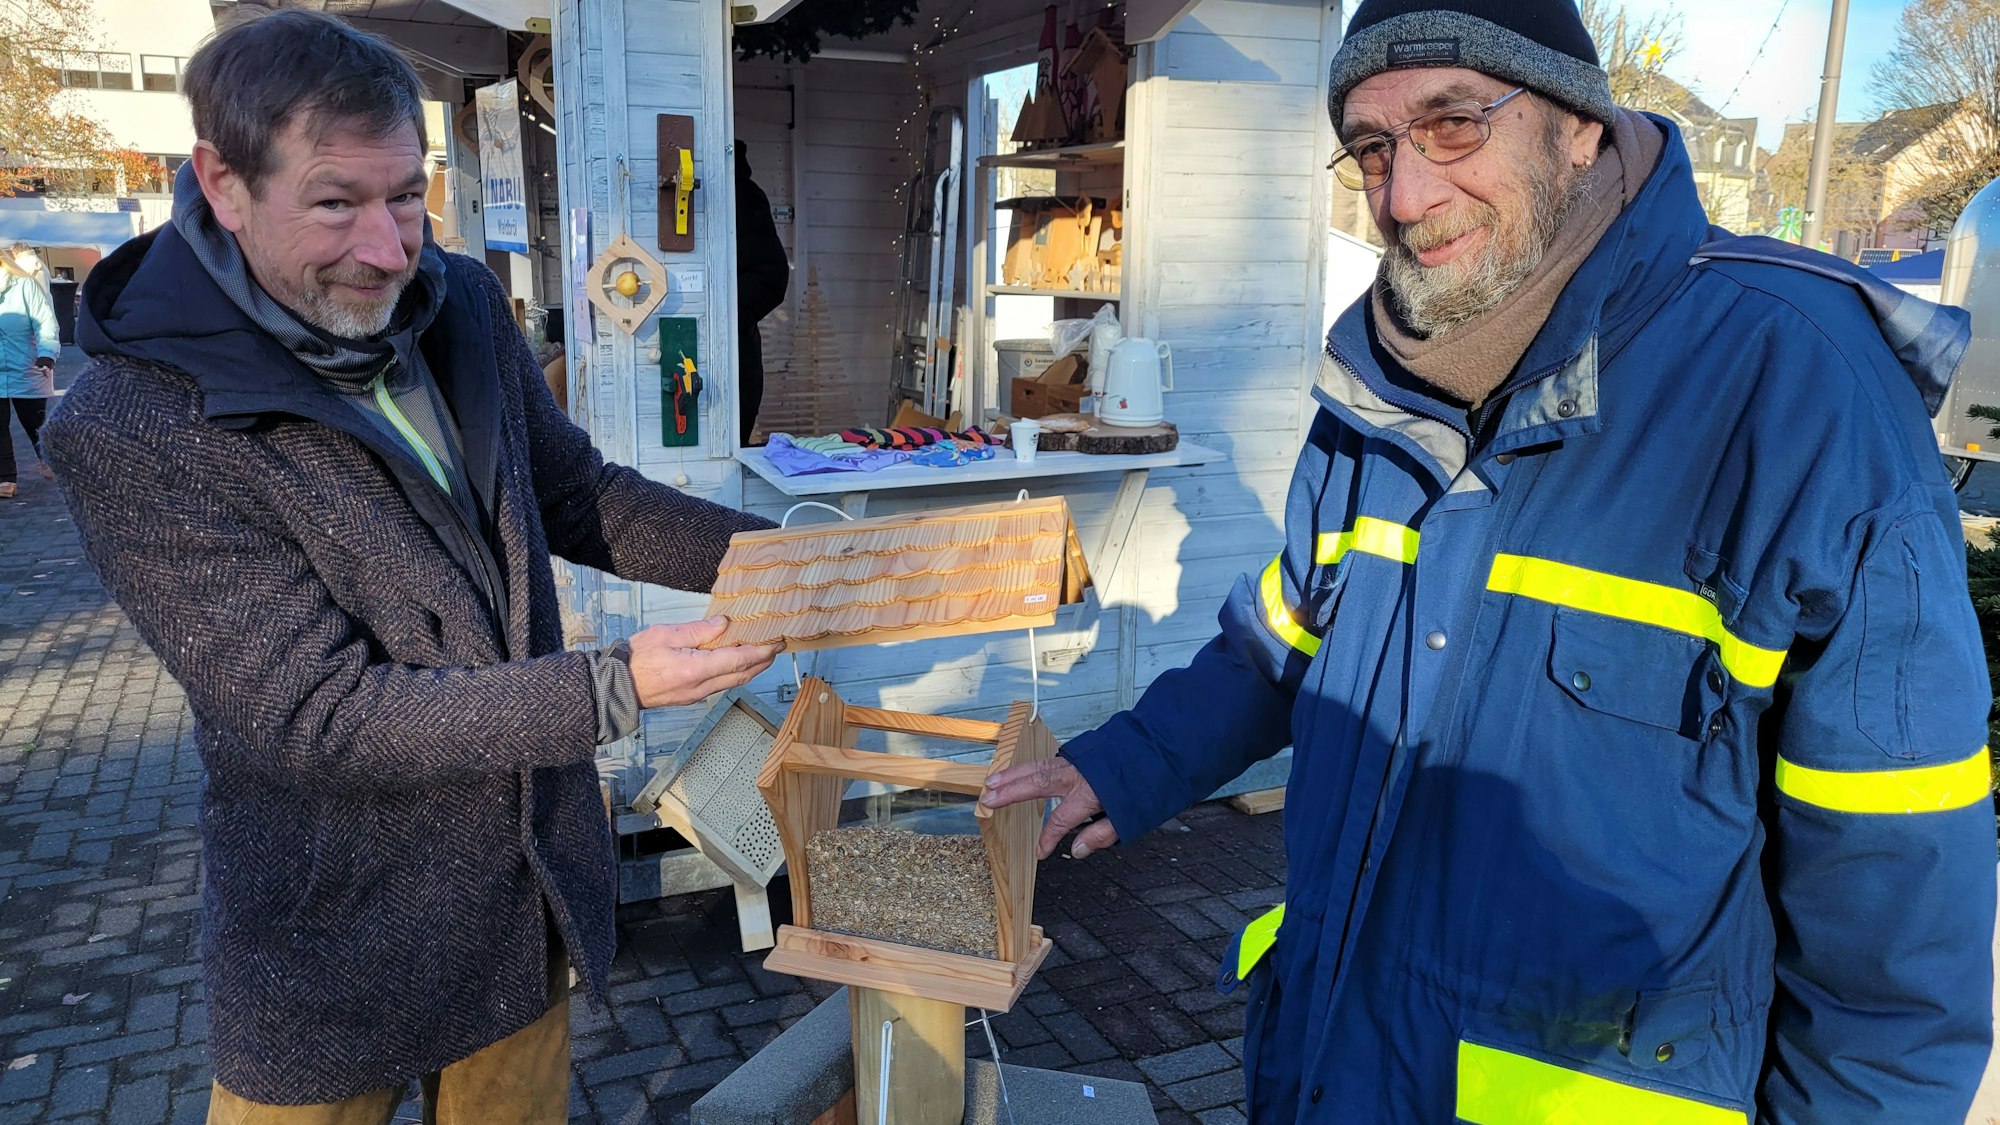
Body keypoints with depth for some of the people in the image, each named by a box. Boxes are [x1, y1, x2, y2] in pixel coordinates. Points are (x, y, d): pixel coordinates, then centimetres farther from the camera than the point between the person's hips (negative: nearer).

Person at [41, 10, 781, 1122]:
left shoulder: (463, 307, -4)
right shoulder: (130, 429, -22)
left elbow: (576, 495, 7)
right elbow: (316, 714, -23)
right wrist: (613, 689, -30)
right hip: (338, 940, -5)